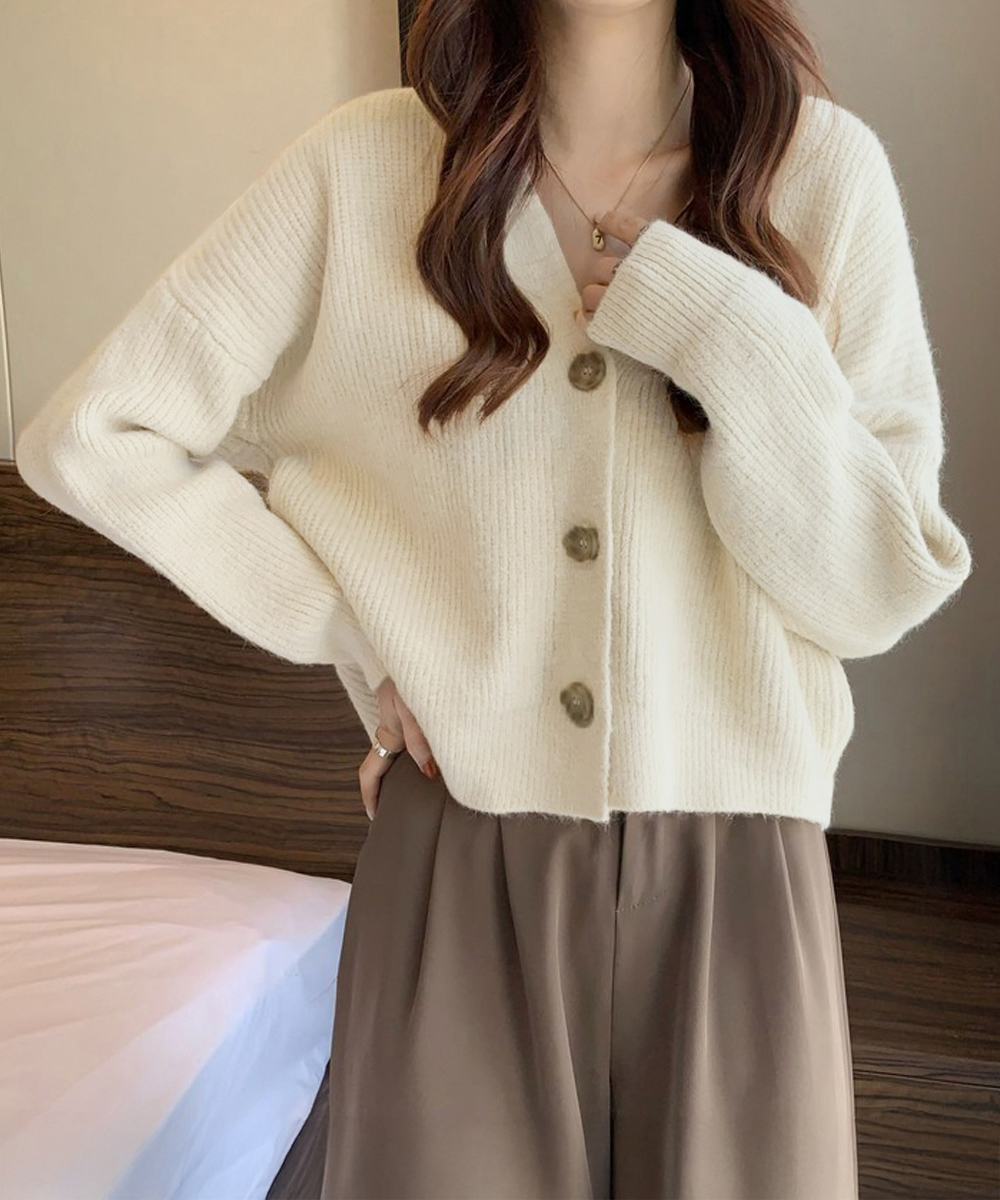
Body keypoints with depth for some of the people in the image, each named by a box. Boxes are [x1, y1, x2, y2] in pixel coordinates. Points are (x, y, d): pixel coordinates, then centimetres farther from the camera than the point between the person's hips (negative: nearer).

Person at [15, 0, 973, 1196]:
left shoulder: (823, 166, -3)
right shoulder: (366, 164, -4)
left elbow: (875, 593, -5)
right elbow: (89, 437, -1)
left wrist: (736, 336, -17)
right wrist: (353, 630, -4)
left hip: (734, 873, 1)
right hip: (461, 870, -1)